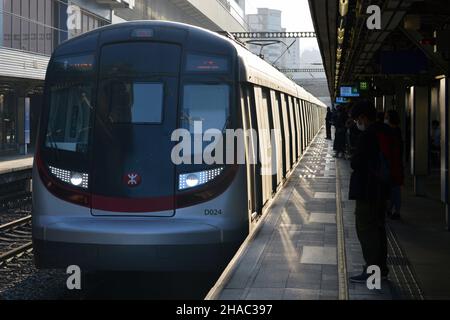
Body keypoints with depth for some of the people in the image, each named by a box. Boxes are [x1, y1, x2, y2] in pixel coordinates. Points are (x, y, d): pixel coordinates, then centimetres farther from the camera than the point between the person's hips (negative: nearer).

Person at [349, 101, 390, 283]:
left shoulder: (367, 136, -19)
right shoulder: (384, 133, 9)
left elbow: (356, 163, -20)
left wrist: (354, 160, 1)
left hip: (366, 191, -9)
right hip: (381, 189, 9)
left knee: (365, 230, -3)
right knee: (378, 228, 16)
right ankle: (381, 267, 23)